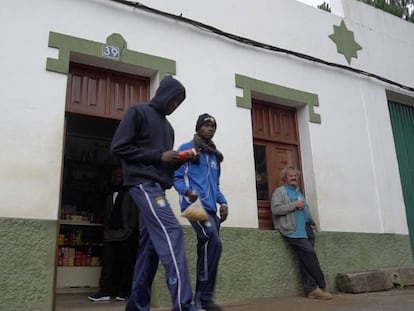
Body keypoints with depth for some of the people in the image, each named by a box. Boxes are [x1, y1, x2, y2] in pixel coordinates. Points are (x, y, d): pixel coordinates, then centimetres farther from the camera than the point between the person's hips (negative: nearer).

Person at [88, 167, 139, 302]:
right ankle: (105, 292, -4)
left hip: (125, 235, -5)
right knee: (107, 264, -3)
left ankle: (123, 292, 2)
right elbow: (107, 216, 21)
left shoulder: (130, 194, 7)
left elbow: (135, 214, -3)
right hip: (110, 235, 5)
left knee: (125, 265, -2)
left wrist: (129, 230, -13)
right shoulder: (110, 196, 25)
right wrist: (106, 231, 9)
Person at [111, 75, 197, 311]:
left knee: (150, 247, 5)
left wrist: (176, 160, 4)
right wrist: (159, 156, -12)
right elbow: (118, 147, -8)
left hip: (157, 186, 9)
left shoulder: (168, 126, 24)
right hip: (143, 183, -9)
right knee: (171, 233, -22)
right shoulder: (138, 112, 1)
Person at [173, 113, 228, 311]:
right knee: (213, 242, -23)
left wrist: (222, 202, 11)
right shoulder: (186, 149, 3)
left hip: (211, 207, 8)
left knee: (207, 248, 6)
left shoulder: (215, 155, 24)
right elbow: (176, 178, -2)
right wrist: (187, 191, -22)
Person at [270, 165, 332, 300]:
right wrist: (294, 204, -11)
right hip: (293, 230, -7)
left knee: (305, 258, 0)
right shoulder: (280, 191, 6)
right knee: (309, 253, -16)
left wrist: (311, 223, 19)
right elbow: (275, 209, -9)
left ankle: (311, 289, 1)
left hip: (306, 229, 7)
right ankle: (322, 286, -8)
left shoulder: (298, 192, 29)